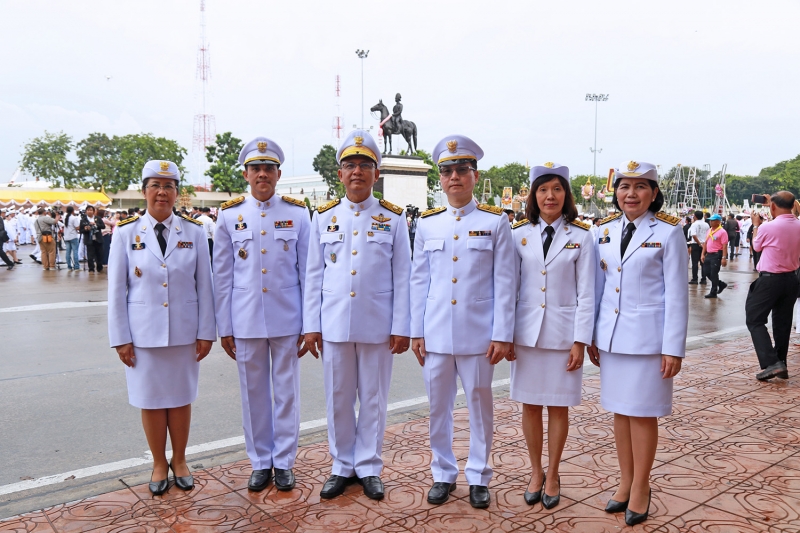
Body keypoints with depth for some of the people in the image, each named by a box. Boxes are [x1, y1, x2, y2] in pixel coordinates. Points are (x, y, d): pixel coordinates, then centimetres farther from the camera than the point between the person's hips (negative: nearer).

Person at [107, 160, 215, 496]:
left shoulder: (194, 233, -1)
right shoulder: (126, 234, -1)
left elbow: (204, 286, 0)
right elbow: (117, 290, 0)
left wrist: (206, 332, -2)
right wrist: (120, 338, -4)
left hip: (184, 333, 0)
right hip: (143, 334, 0)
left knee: (181, 398, 11)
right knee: (150, 400, 9)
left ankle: (179, 461, 29)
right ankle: (159, 463, 28)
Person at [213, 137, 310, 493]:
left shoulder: (297, 214, 0)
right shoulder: (229, 216, 2)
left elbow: (307, 272, 1)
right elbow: (222, 276, 3)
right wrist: (224, 328, 2)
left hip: (287, 319, -1)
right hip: (246, 321, 1)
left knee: (287, 392, 8)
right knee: (254, 393, 10)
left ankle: (284, 462, 23)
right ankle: (260, 462, 25)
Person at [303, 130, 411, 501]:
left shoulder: (393, 219, 1)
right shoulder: (324, 218, 6)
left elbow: (402, 277, 0)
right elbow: (313, 275, 6)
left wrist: (401, 327, -4)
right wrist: (311, 325, 2)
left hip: (377, 325, -1)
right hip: (334, 324, 2)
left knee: (374, 399, 9)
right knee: (338, 399, 10)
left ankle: (369, 467, 24)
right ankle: (342, 466, 26)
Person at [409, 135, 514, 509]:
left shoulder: (495, 222, -2)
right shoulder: (427, 224, 5)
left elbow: (504, 284, -4)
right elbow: (419, 281, 7)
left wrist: (502, 335, -7)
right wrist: (417, 332, 4)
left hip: (478, 334, -2)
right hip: (436, 334, 2)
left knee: (479, 405, 10)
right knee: (438, 407, 11)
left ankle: (478, 477, 27)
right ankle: (443, 474, 28)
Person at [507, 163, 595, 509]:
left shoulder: (581, 236, -1)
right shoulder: (519, 234, 3)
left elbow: (586, 293, -3)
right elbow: (509, 288, 3)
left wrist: (580, 341, -7)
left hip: (563, 333, -1)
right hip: (527, 332, 2)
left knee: (558, 406, 7)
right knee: (530, 405, 9)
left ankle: (553, 476, 24)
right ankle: (535, 473, 26)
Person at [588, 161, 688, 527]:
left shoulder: (668, 232, -6)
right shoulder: (605, 231, 6)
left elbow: (676, 295, -8)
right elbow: (598, 287, 9)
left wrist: (674, 348, -11)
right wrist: (591, 336, 9)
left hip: (647, 338, -4)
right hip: (611, 337, 4)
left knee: (643, 413, 5)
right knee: (620, 410, 12)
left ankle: (641, 488, 20)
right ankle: (625, 482, 26)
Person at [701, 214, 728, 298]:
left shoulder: (722, 232, -11)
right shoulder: (709, 230, 13)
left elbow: (724, 246, -15)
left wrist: (724, 258, -20)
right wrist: (703, 254, 12)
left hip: (717, 255, -8)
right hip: (709, 254, 8)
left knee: (713, 274, -2)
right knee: (706, 272, 10)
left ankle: (713, 293, 10)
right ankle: (721, 284, 29)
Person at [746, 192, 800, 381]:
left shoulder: (767, 227, -17)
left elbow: (756, 246, 2)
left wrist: (756, 225, 19)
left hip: (770, 279, -6)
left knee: (755, 320, 1)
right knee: (782, 322, 15)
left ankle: (771, 363, -12)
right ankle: (781, 364, 21)